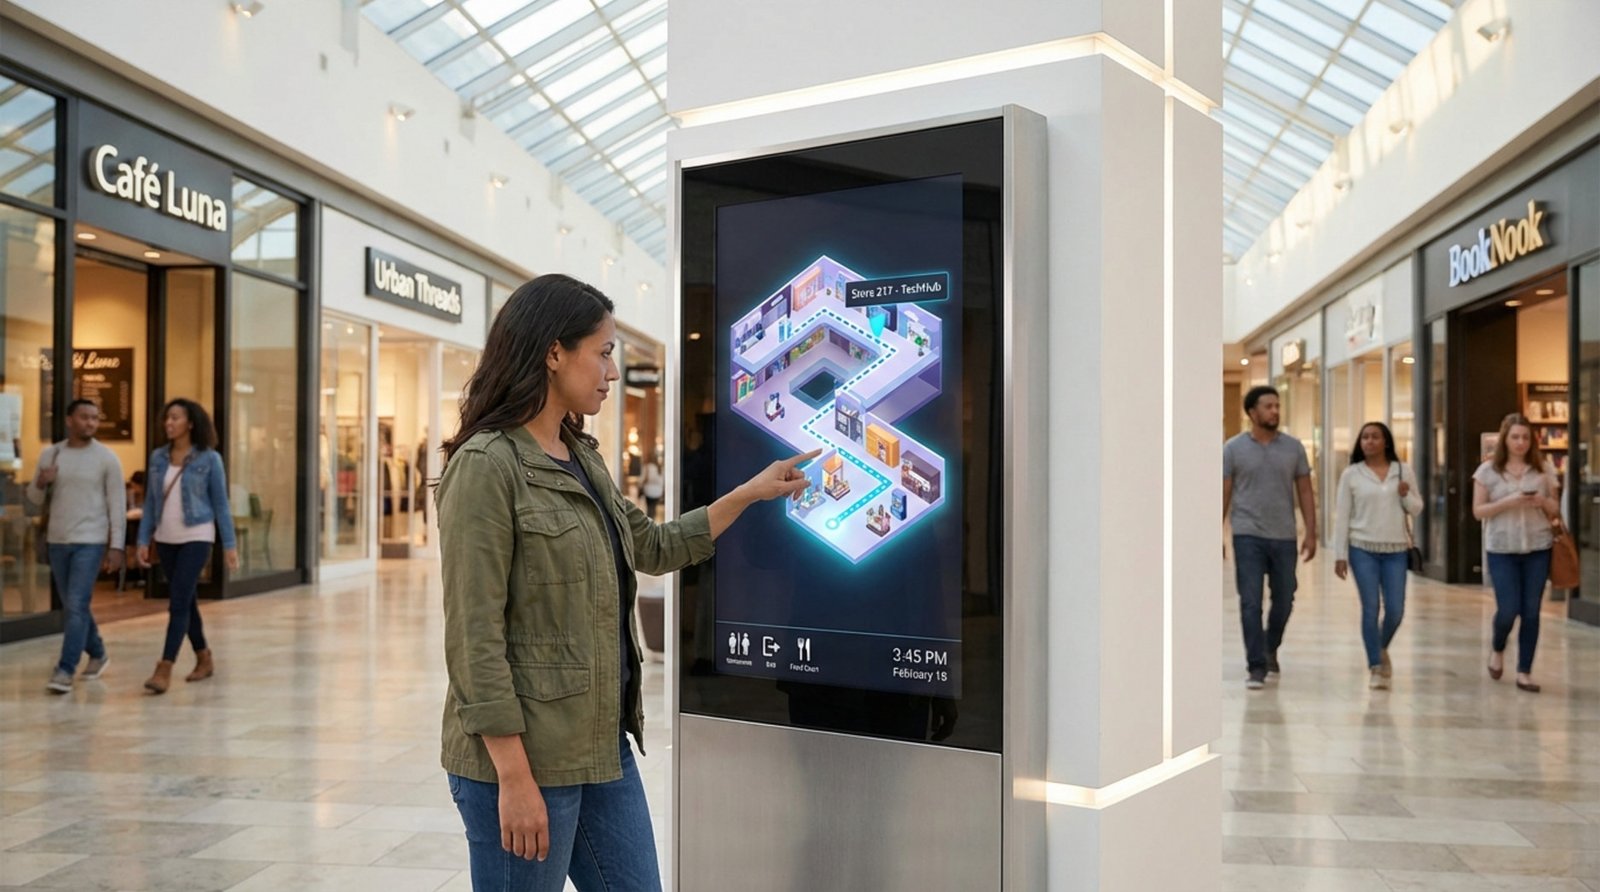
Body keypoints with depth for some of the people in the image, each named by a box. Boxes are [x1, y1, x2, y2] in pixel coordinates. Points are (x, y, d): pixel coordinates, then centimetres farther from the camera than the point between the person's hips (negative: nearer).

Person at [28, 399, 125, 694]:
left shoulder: (107, 458, -5)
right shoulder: (50, 454, 6)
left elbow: (117, 505, -5)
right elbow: (34, 499, 11)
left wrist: (116, 546, -10)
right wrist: (40, 483, -13)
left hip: (91, 542, -5)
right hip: (57, 541, 5)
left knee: (76, 605, -12)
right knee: (73, 606, 14)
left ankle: (65, 671, -10)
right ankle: (98, 654, 32)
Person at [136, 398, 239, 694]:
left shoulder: (209, 458, -6)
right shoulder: (158, 457, 5)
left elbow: (220, 503, -4)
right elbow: (151, 501, 9)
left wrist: (229, 544, -6)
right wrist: (143, 540, 3)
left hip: (196, 537, -5)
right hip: (166, 539, 5)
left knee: (179, 601, -12)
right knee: (186, 601, 13)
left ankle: (164, 669, -12)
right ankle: (204, 659, 27)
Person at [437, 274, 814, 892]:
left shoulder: (582, 459, 10)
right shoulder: (486, 466, -15)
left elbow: (653, 548, 24)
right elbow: (474, 636, -19)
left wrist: (749, 494, 21)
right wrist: (514, 777, -20)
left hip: (603, 744, 8)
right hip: (524, 754, -8)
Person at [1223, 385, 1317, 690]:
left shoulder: (1293, 447, 5)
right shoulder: (1233, 448, 0)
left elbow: (1305, 493, 7)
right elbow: (1223, 495, 2)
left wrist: (1311, 533, 1)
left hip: (1284, 537, 3)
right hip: (1248, 536, -2)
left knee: (1284, 601, 12)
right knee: (1251, 603, -5)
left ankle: (1270, 649, 37)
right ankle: (1256, 666, 0)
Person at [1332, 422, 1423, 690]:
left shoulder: (1403, 470, 5)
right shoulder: (1351, 474, -1)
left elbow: (1416, 510, 10)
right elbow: (1342, 516, 0)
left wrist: (1406, 495, -12)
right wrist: (1340, 555, -3)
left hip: (1396, 550, 2)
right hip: (1362, 549, -2)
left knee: (1396, 610, 2)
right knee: (1370, 609, -3)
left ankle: (1382, 649, 32)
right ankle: (1375, 667, 8)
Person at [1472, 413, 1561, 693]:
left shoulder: (1543, 469, 5)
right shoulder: (1488, 470, -1)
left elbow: (1555, 511, 11)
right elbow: (1478, 511, -3)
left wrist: (1543, 502, -11)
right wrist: (1508, 502, -18)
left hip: (1538, 548, 2)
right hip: (1502, 549, -2)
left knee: (1531, 612, 2)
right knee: (1508, 609, -5)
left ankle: (1524, 672, 12)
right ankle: (1498, 650, 27)